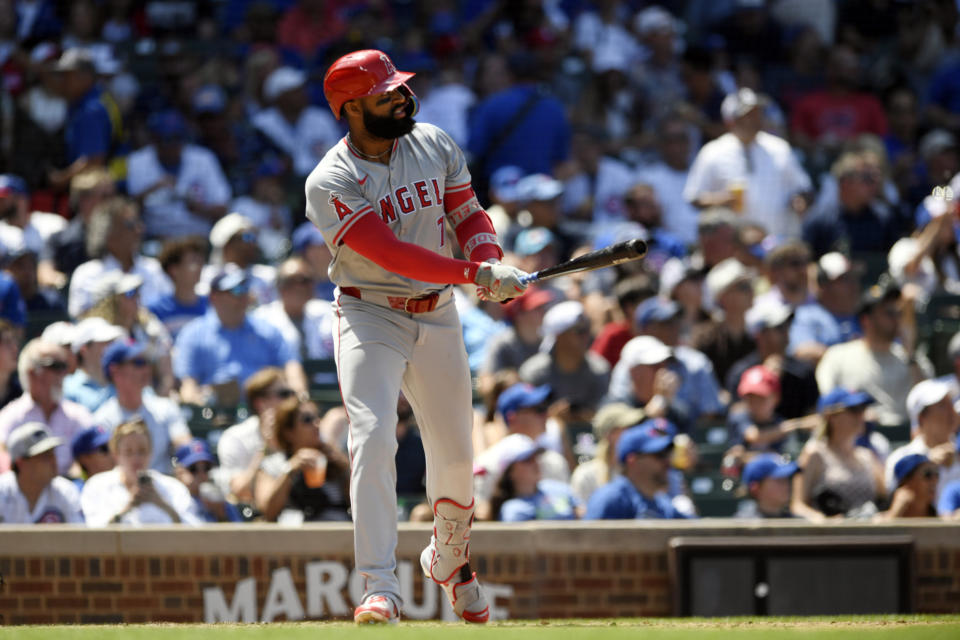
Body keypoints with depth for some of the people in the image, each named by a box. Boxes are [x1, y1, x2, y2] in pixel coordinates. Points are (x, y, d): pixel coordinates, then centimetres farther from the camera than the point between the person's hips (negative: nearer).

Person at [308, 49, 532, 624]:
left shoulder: (435, 146, 1)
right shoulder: (331, 183, -17)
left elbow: (469, 213, 8)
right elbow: (390, 253, -26)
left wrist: (493, 264, -14)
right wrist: (476, 274, -31)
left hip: (438, 317, 5)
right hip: (370, 317, -5)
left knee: (456, 454, 10)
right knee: (374, 438, -22)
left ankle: (451, 559, 38)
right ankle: (381, 588, -26)